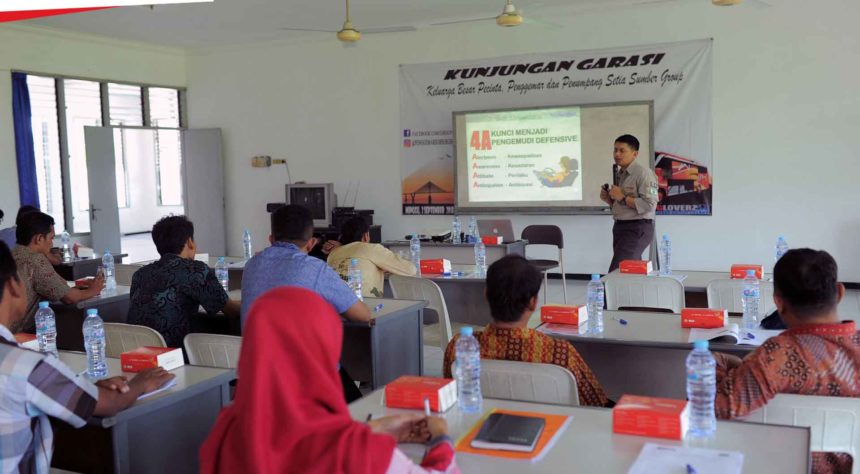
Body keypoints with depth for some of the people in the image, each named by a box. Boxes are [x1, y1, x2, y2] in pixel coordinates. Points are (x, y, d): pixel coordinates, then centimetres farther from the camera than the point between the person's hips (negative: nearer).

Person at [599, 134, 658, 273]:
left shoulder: (643, 173, -12)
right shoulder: (619, 174, 15)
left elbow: (649, 205, -22)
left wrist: (622, 198, -19)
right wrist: (608, 199, 6)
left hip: (637, 229, -9)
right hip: (620, 227, 9)